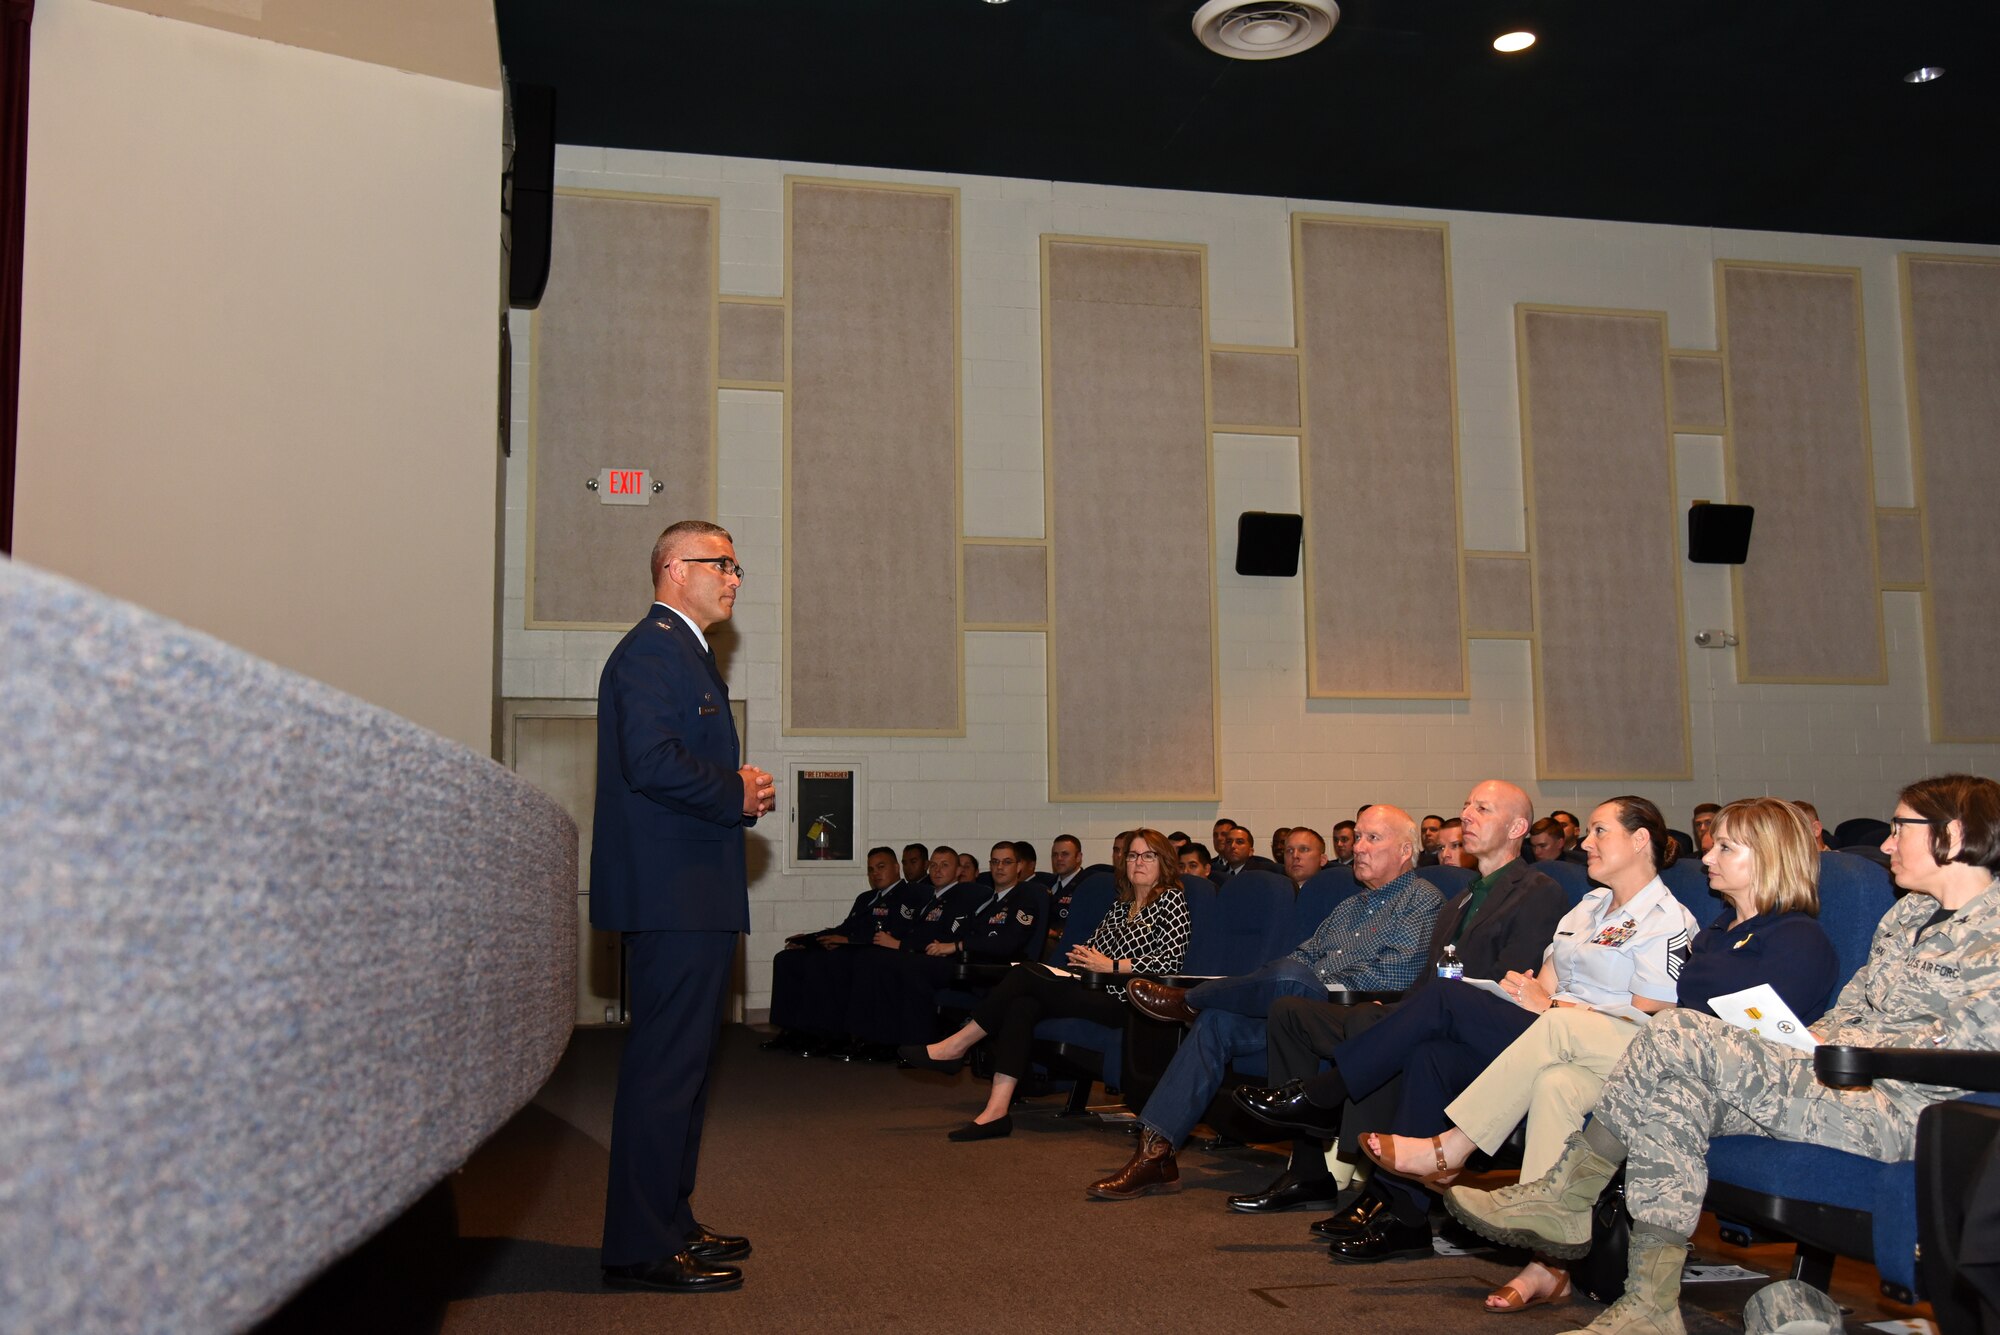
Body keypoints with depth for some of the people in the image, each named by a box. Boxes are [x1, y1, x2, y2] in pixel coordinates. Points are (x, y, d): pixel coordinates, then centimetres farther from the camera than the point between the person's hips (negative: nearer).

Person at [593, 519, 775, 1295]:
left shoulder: (682, 651, 22)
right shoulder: (653, 649, -11)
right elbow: (651, 761, -23)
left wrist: (738, 787, 6)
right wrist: (738, 794, -12)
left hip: (693, 898, 11)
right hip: (673, 892, -11)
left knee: (684, 1062, 16)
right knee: (665, 1065, -7)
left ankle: (670, 1225, 25)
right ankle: (640, 1246, -1)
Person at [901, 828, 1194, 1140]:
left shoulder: (1171, 899, 2)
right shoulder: (1121, 903, 25)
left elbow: (1172, 959, -11)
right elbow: (1093, 947, 26)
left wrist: (1110, 966, -10)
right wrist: (1082, 957, 1)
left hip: (1125, 1000, -7)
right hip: (1097, 991, 7)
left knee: (1025, 975, -19)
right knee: (1023, 1004, -21)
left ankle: (956, 1047, -8)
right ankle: (996, 1111, -29)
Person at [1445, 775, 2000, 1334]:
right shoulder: (1908, 915, 23)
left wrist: (1836, 1049, -13)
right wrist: (1803, 1044, 3)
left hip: (1895, 1109, -9)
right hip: (1839, 1083, 9)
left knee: (1681, 1035, -22)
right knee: (1672, 1097, -15)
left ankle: (1563, 1197, -15)